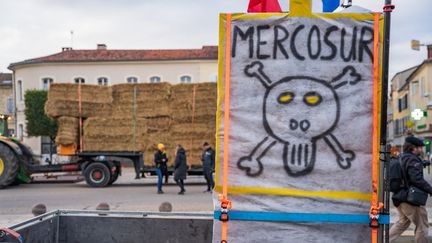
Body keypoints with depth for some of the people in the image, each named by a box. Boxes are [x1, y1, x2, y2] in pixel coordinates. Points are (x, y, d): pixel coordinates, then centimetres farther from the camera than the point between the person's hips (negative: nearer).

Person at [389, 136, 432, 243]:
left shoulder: (402, 158, 14)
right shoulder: (412, 160, -15)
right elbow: (417, 179, -24)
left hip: (399, 197, 9)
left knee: (403, 222, 22)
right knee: (422, 225, 4)